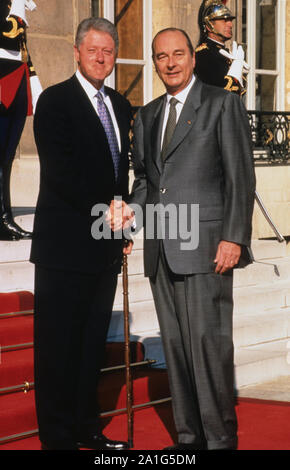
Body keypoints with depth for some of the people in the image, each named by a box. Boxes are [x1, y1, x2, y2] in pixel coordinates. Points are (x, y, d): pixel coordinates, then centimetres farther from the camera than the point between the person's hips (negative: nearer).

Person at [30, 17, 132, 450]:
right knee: (59, 344, -2)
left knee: (93, 341, 11)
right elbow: (59, 171, -14)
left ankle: (87, 428, 20)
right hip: (66, 243, -7)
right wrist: (103, 208, -12)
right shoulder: (55, 101, -6)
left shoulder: (120, 106, 17)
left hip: (106, 243, 7)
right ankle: (58, 436, 4)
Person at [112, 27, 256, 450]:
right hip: (161, 247, 6)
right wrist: (133, 208, 3)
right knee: (175, 345, 7)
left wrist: (234, 237, -12)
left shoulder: (222, 104, 1)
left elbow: (240, 175, -4)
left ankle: (221, 438, -2)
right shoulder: (147, 115, 19)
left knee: (209, 343, -9)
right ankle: (189, 436, 13)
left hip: (205, 244, -6)